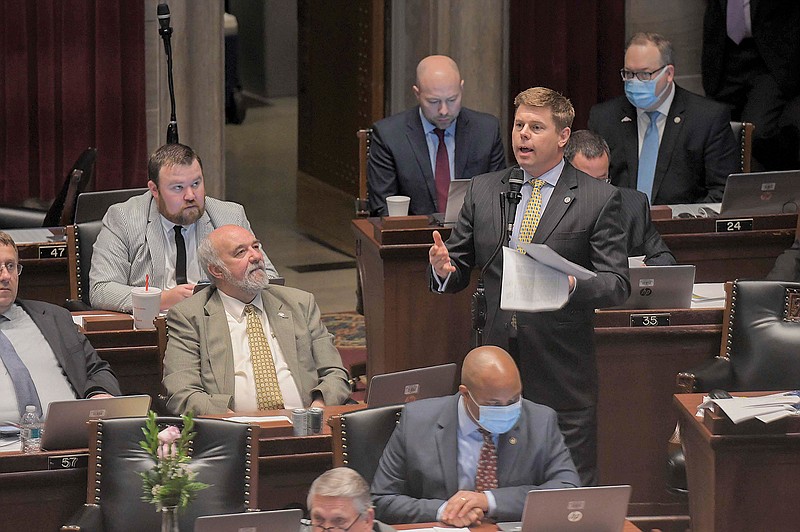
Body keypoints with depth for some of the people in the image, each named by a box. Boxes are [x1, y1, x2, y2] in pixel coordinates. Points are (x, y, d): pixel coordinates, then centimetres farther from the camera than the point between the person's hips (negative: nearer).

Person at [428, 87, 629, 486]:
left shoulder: (598, 199, -1)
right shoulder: (482, 191, 11)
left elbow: (617, 285, -5)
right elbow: (459, 273, 13)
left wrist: (573, 286, -25)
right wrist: (444, 270, -11)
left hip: (562, 374, -3)